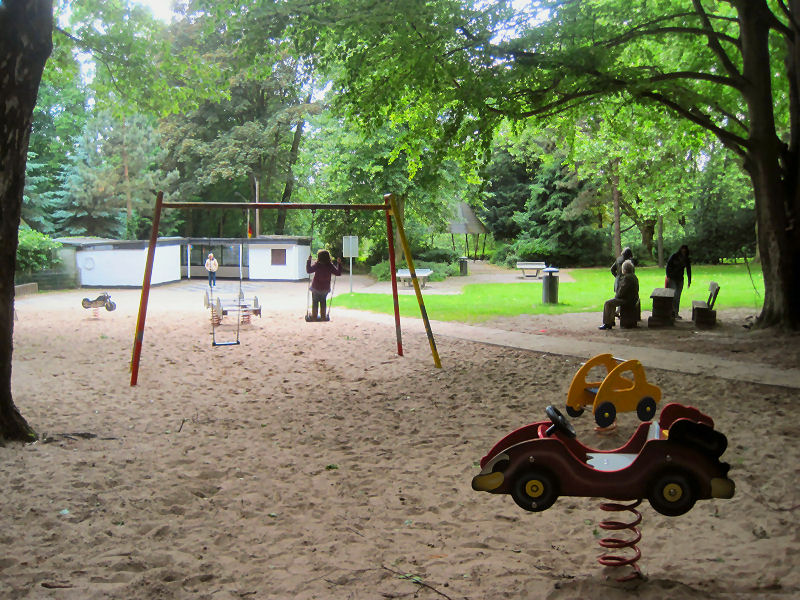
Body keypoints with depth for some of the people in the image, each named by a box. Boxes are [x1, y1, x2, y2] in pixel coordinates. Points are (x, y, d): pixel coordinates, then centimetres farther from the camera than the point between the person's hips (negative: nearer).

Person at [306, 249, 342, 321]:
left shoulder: (317, 265, -18)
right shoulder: (330, 266, -10)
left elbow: (309, 270, -21)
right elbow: (338, 273, -3)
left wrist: (308, 261, -14)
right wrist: (339, 264, 4)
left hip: (316, 288, -3)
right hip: (325, 288, 3)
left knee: (315, 302, 13)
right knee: (323, 302, 21)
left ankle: (314, 317, 15)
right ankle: (323, 317, 22)